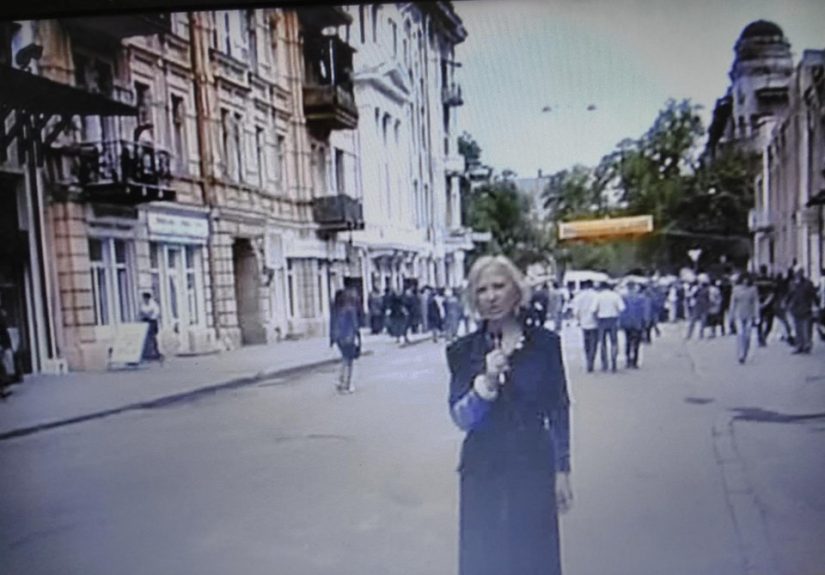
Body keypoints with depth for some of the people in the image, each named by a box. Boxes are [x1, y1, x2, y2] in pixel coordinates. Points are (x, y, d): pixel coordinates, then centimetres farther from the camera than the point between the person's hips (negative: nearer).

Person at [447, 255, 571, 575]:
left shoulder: (545, 342, -3)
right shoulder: (463, 351, -1)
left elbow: (559, 410, 3)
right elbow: (460, 418, -7)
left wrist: (562, 470, 3)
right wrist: (486, 382, -23)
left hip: (533, 468, 0)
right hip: (483, 471, 1)